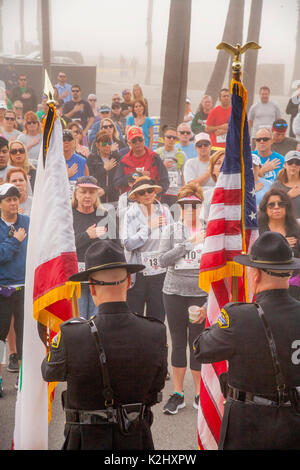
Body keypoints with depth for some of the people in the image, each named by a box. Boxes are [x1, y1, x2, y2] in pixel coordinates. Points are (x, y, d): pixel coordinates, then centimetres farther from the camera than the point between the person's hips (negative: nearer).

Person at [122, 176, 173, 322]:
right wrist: (148, 228, -12)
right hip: (137, 273, -3)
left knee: (157, 315, 10)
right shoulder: (131, 214, -5)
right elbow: (128, 243, -13)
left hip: (160, 271, 3)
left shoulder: (164, 211, 5)